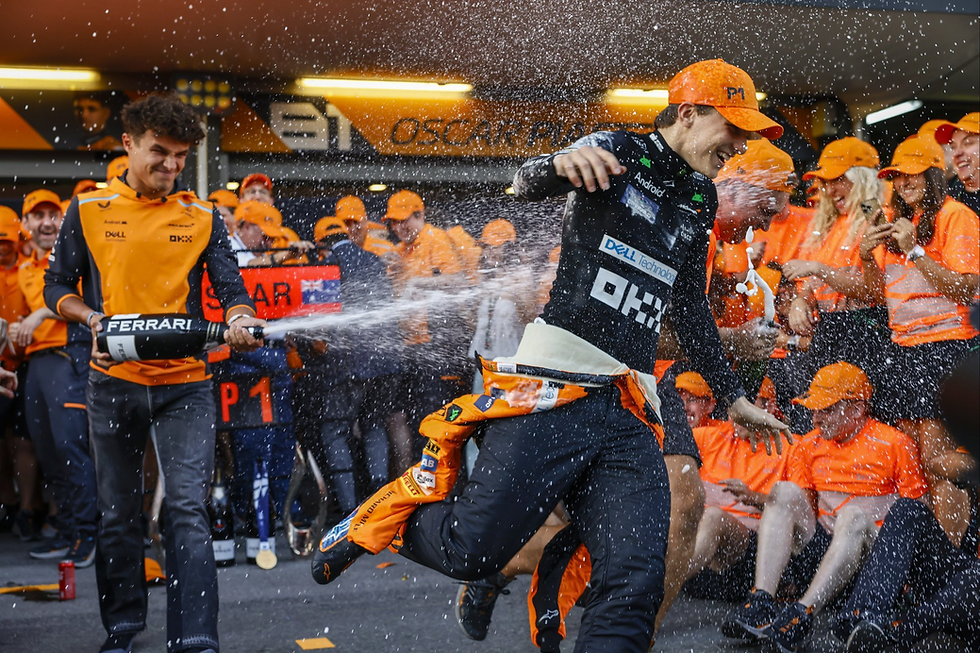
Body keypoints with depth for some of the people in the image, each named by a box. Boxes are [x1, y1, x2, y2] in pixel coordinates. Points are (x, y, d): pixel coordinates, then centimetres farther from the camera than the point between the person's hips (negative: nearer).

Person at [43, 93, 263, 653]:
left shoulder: (203, 218, 7)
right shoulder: (89, 211, 7)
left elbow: (230, 286, 1)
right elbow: (57, 286, 9)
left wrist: (239, 317, -22)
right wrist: (92, 318, -10)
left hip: (184, 383, -1)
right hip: (113, 381, 1)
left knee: (188, 510, -9)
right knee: (119, 512, 11)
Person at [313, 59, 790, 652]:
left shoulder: (700, 199, 22)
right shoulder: (619, 152, 2)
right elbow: (529, 183, -15)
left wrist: (733, 398, 32)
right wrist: (561, 164, -39)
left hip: (630, 411, 6)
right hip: (556, 387, -6)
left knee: (635, 588, -10)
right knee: (472, 551, -6)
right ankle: (384, 515, 23)